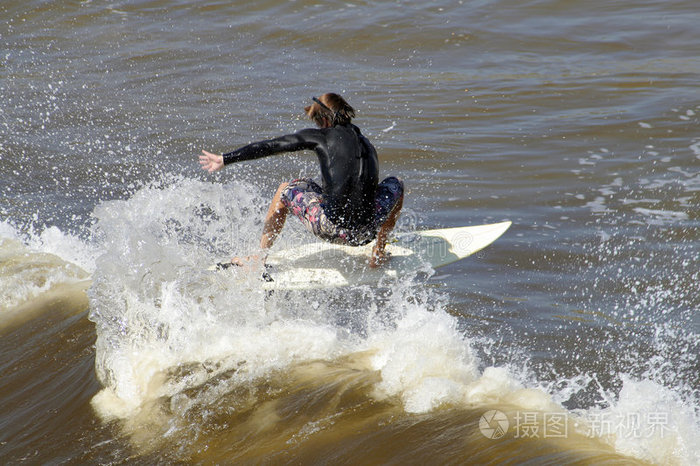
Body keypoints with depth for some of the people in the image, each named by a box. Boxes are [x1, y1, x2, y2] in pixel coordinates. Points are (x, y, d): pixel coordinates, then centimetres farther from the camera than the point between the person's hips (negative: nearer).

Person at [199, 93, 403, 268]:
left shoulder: (322, 136, 4)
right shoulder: (367, 144, 19)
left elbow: (270, 146, 5)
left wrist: (225, 159, 12)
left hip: (330, 228, -4)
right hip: (365, 233, 4)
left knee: (286, 190, 24)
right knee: (395, 184, 33)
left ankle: (260, 254, 30)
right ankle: (379, 251, 27)